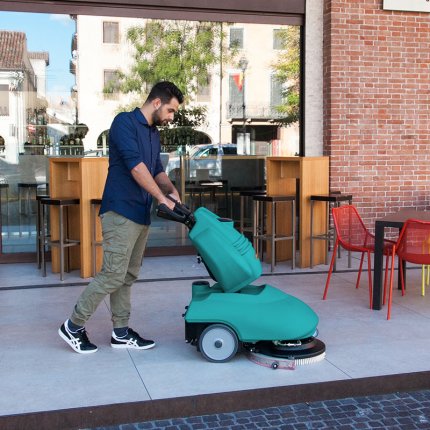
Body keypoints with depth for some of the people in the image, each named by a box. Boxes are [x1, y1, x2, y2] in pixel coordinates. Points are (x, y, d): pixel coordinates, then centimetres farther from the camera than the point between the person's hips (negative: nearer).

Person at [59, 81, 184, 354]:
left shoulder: (154, 134, 17)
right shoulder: (125, 122, -10)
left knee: (128, 276, 11)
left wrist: (171, 189, 2)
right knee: (113, 275, -9)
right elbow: (135, 166, -20)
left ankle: (121, 332, 19)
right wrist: (162, 198, -17)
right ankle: (74, 326, 6)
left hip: (141, 216, 9)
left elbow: (157, 170, 23)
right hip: (120, 213, -9)